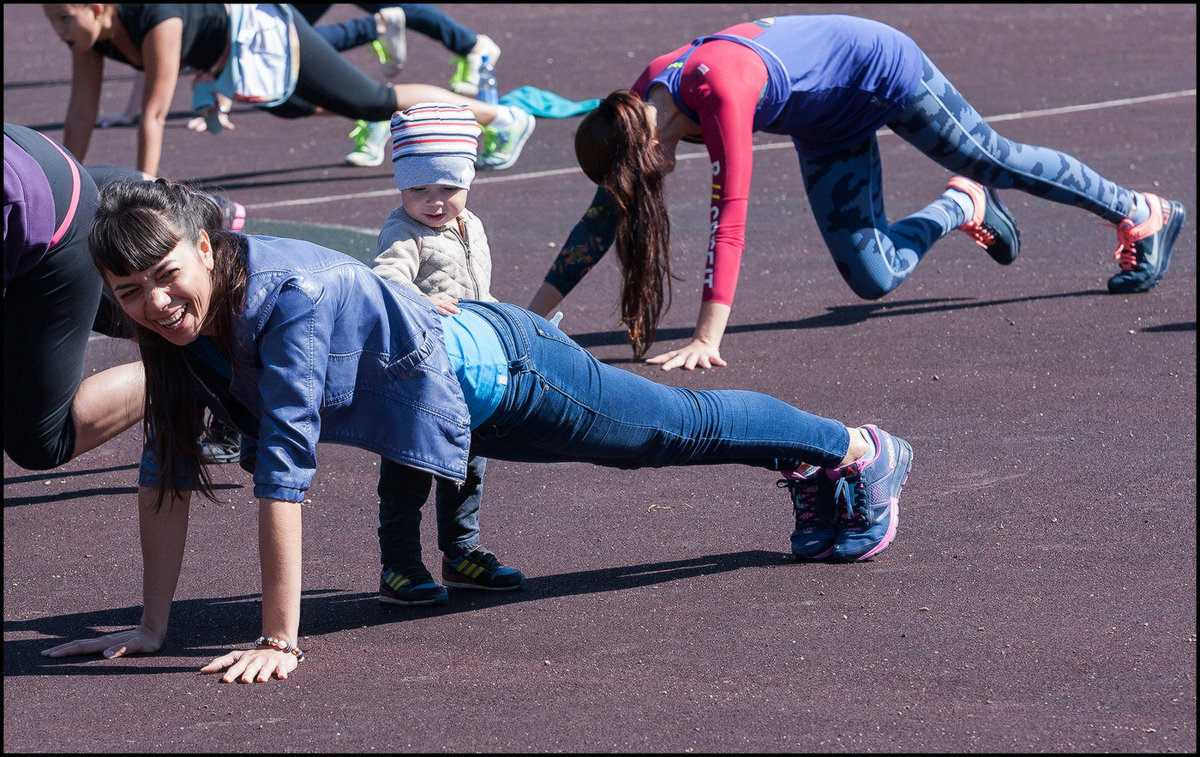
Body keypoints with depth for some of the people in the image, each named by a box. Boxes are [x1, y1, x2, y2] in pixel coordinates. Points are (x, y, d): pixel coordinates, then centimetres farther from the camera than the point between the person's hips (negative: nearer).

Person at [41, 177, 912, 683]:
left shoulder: (287, 296, -40)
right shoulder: (176, 321, -17)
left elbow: (284, 467, -42)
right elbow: (168, 467, -10)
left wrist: (280, 639, -41)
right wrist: (152, 626, -11)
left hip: (501, 372, -6)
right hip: (457, 390, 6)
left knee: (688, 427, 19)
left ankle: (861, 452, 45)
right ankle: (812, 467, 55)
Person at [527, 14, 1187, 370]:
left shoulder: (720, 86, -40)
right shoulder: (641, 101, -18)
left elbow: (730, 214, -45)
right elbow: (603, 215, -11)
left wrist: (707, 338, -49)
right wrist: (534, 314, -16)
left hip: (880, 68, -7)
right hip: (832, 128, 7)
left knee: (999, 159, 11)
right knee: (874, 276, 1)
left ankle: (1144, 213, 34)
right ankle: (961, 207, 31)